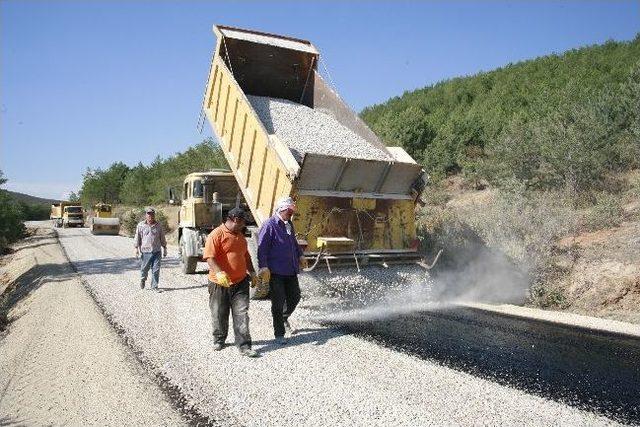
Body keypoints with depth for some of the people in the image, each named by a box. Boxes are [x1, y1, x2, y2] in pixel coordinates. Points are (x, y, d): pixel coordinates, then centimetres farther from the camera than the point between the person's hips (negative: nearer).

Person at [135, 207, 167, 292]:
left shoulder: (158, 225, 7)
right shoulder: (141, 225, 3)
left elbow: (162, 238, 13)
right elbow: (137, 238, 5)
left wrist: (164, 249, 13)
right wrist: (136, 248, 0)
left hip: (157, 251, 1)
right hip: (146, 251, -1)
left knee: (156, 269, -2)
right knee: (145, 268, 9)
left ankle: (154, 286, 7)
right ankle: (143, 279, 40)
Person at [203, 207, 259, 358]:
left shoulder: (240, 236, 14)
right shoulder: (216, 235, -11)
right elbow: (209, 257, -20)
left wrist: (251, 272, 18)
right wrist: (219, 273, -33)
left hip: (240, 282, 5)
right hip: (220, 283, -5)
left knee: (242, 314, -2)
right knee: (219, 314, 11)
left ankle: (244, 346, 1)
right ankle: (219, 340, 33)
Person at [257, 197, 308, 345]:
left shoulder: (289, 224, 13)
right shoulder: (269, 225, -12)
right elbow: (262, 248, -17)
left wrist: (300, 256, 20)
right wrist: (263, 267, -24)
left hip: (291, 271, 8)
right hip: (276, 272, -8)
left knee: (294, 297, 15)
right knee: (278, 303, 0)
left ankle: (284, 318, 43)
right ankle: (279, 334, 13)